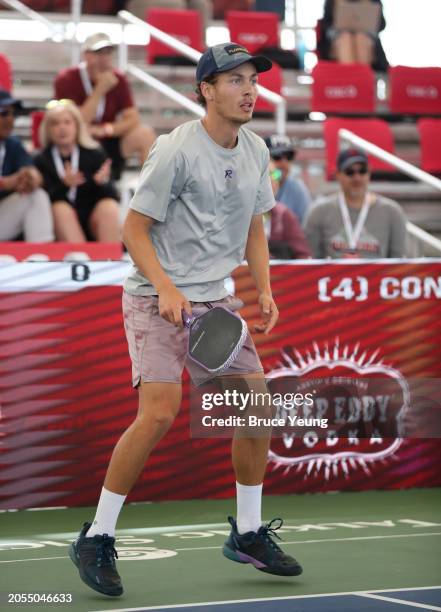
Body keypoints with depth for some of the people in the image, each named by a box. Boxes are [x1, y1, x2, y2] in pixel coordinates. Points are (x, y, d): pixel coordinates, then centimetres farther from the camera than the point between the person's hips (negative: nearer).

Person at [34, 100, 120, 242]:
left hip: (94, 216, 1)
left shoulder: (95, 154, 6)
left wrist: (103, 182, -24)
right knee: (60, 208, -32)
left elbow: (112, 197, -1)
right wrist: (64, 185, -28)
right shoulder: (41, 161, 2)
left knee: (109, 207, -28)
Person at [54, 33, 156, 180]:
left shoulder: (118, 79, 1)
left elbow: (133, 119, -4)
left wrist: (106, 129, -22)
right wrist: (100, 90, -24)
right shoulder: (66, 80, -11)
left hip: (109, 143, 4)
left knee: (145, 133, -19)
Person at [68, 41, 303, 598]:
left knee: (257, 401, 3)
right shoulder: (175, 151, -15)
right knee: (159, 412, -20)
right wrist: (167, 290, -24)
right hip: (156, 299, -7)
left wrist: (265, 293, 4)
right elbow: (134, 230, -12)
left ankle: (248, 533, 19)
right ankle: (96, 540, -8)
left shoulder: (255, 152, 7)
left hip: (214, 300, 7)